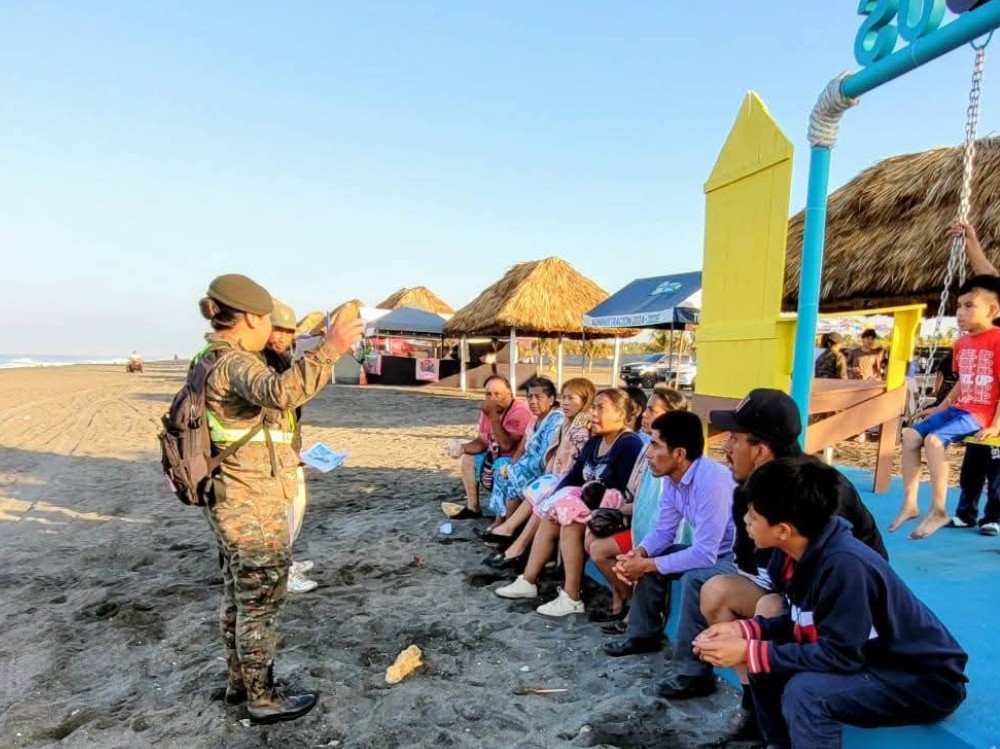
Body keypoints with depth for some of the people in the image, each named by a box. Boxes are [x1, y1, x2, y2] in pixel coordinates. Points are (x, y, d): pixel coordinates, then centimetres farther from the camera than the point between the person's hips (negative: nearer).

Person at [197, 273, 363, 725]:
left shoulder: (213, 358, 11)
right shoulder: (234, 362, -21)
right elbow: (280, 392, -42)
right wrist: (331, 349, -41)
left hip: (232, 501, 10)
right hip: (253, 504, -10)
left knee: (238, 595, 21)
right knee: (261, 601, 3)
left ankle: (239, 681, 37)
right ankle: (263, 700, 18)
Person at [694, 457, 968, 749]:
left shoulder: (844, 565, -31)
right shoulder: (807, 551, -5)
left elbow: (839, 656, -28)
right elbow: (803, 621, 7)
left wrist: (749, 653, -25)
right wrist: (744, 629, -7)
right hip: (869, 660, 8)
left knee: (804, 691, -29)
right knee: (765, 665, 1)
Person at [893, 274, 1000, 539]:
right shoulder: (961, 344, 12)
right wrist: (939, 408, 18)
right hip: (958, 408, 8)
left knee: (934, 439, -28)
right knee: (911, 434, -5)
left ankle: (938, 510, -18)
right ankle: (909, 504, -3)